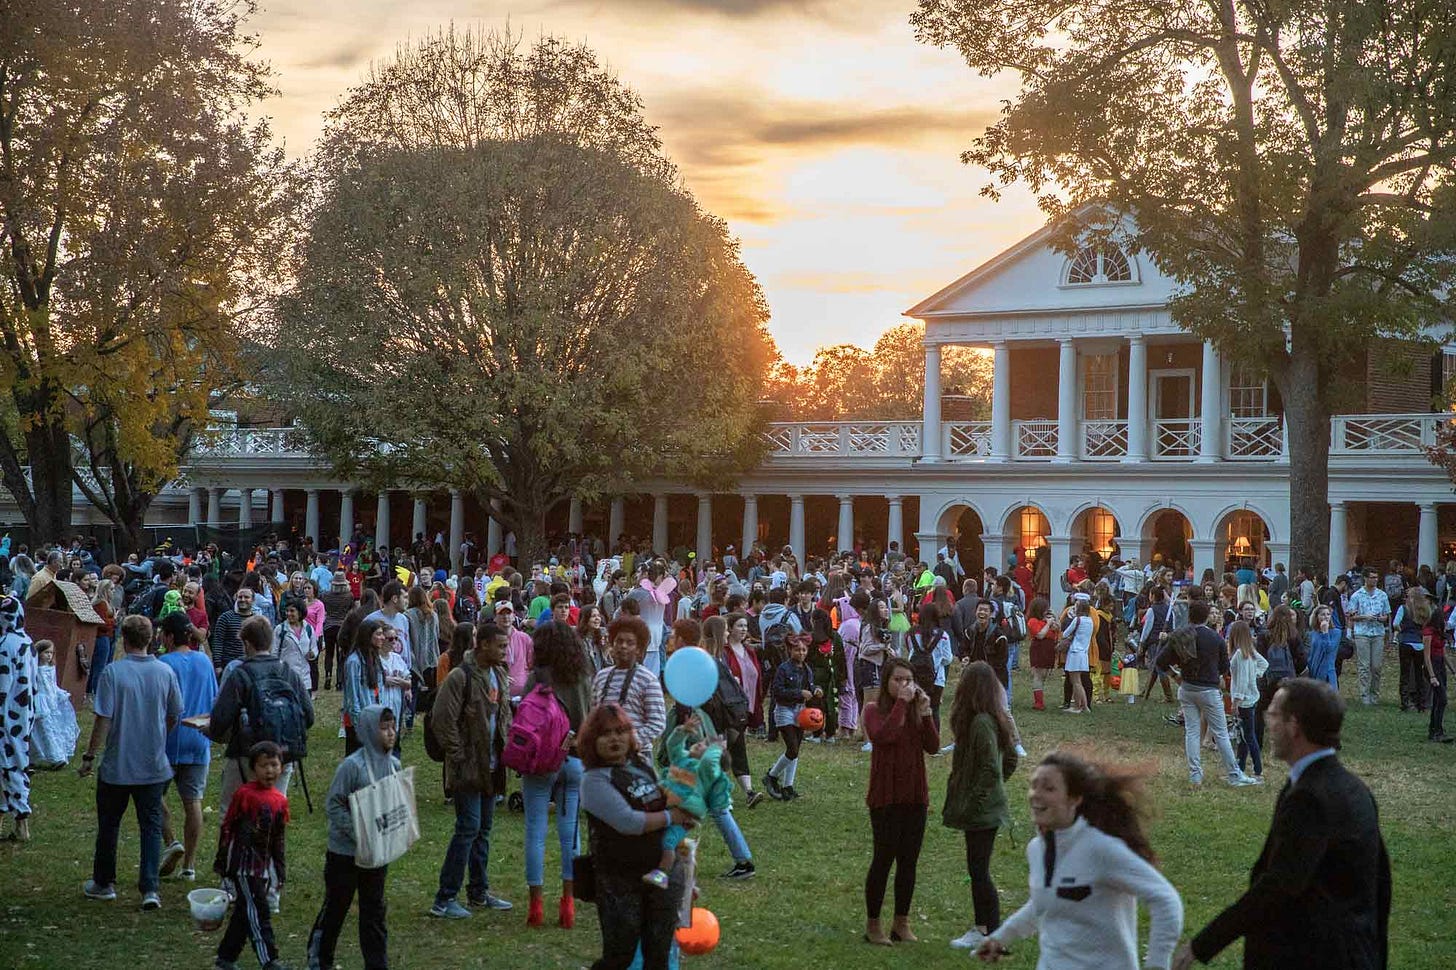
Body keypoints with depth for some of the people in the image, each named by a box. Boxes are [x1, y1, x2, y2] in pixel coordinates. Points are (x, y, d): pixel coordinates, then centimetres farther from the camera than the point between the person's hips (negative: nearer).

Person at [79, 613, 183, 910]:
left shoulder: (113, 672, -12)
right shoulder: (165, 672, -3)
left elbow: (104, 719, -13)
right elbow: (174, 717, 7)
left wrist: (89, 756, -3)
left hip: (117, 766, -2)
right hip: (154, 765, 2)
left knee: (109, 825, 15)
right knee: (151, 826, 7)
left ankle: (104, 883, 28)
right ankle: (150, 888, 0)